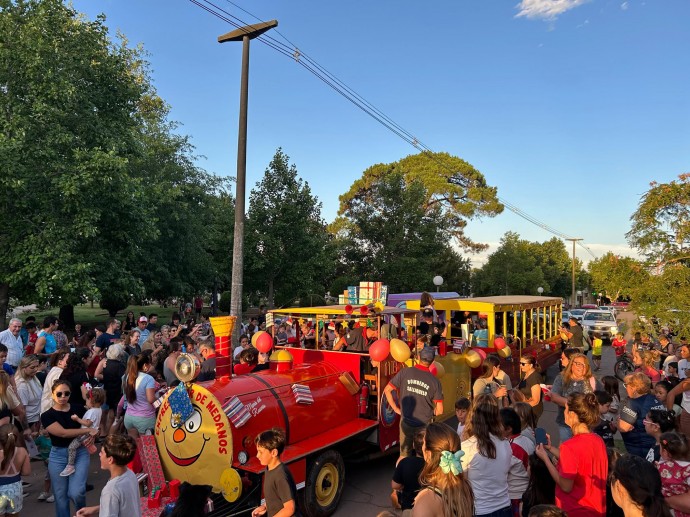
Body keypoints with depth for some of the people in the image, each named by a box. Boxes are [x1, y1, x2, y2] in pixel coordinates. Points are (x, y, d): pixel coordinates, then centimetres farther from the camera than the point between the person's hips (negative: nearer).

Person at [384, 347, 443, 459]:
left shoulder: (405, 372, -11)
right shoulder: (435, 381, -11)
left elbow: (387, 390, -6)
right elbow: (439, 410, -8)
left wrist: (396, 409, 4)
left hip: (406, 422, 1)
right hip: (424, 424, -1)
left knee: (404, 456, 21)